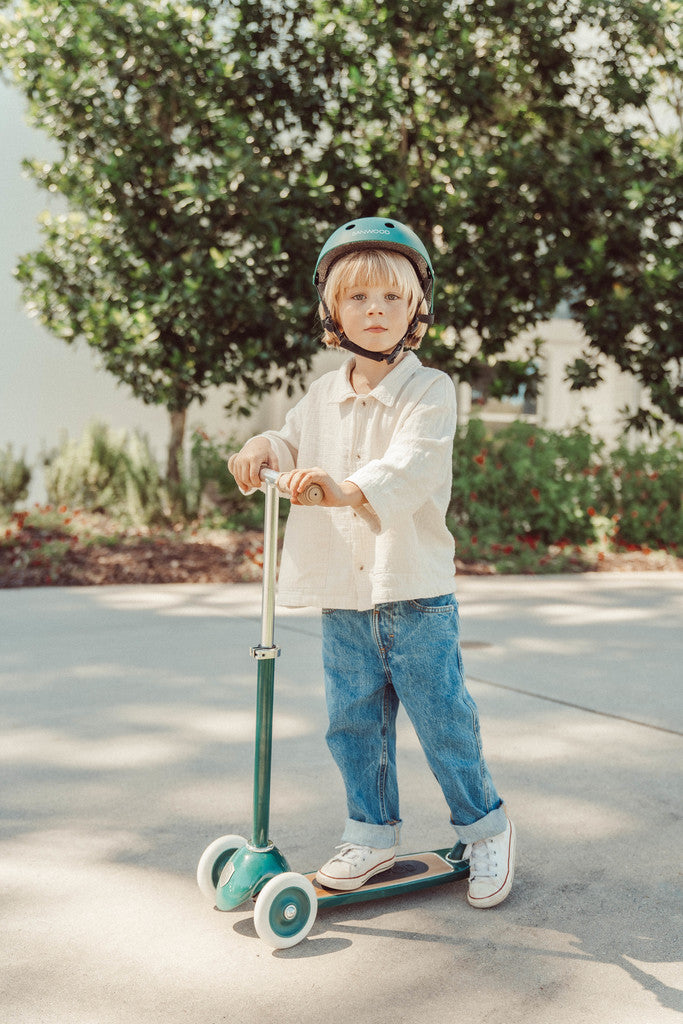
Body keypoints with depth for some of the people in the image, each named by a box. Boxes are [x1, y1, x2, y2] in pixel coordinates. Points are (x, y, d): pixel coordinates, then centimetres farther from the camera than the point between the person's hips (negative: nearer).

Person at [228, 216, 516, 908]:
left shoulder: (430, 391, -9)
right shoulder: (323, 396, 8)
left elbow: (407, 469, -25)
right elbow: (295, 442, 21)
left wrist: (343, 488, -43)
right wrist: (264, 449, -3)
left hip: (416, 596, -5)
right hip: (342, 598, 5)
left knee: (442, 718, 5)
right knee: (353, 721, 12)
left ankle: (484, 829, 26)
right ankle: (371, 834, 30)